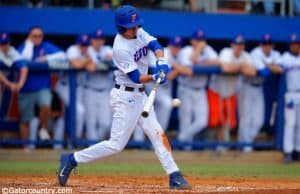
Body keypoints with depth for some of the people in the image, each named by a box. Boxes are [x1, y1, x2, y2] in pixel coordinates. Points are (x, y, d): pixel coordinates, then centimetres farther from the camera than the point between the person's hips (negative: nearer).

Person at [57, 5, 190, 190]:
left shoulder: (139, 32, 2)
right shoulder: (120, 48, -22)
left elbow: (155, 45, -8)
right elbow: (136, 77, -21)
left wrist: (161, 62, -27)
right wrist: (155, 77, -36)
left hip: (140, 95, 8)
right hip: (125, 96, -8)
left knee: (157, 133, 4)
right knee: (117, 144, -7)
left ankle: (174, 176, 6)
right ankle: (72, 159, 1)